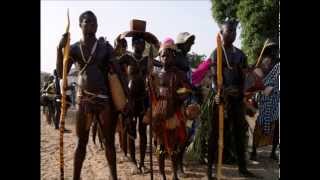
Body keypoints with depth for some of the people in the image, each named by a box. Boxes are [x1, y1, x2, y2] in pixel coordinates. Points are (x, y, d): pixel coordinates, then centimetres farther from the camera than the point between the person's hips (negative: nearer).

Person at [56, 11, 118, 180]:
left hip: (105, 99, 0)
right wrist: (60, 49, -14)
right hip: (83, 99, 1)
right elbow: (61, 74, -3)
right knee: (81, 142, 5)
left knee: (109, 141, 7)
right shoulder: (74, 48, 5)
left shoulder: (105, 47, 3)